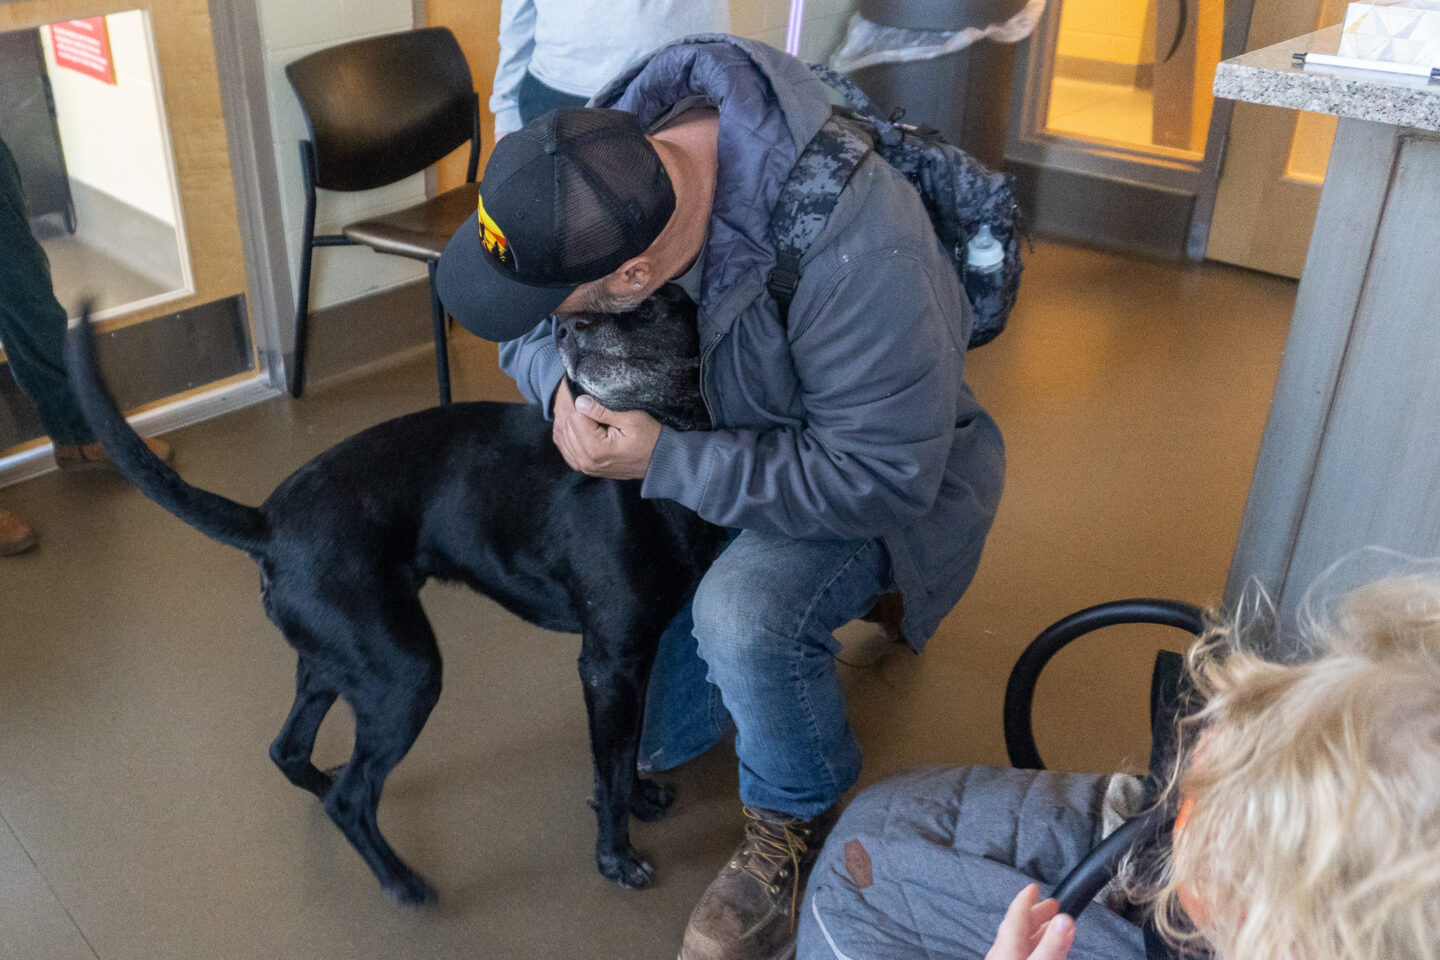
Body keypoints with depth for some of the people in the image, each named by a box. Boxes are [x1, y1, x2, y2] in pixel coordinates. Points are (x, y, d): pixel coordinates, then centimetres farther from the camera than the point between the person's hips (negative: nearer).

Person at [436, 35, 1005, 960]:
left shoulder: (854, 251, -42)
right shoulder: (614, 142, -22)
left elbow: (882, 475, -35)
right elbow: (526, 325, -5)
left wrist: (663, 462, -35)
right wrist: (561, 383, -28)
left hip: (875, 480, -6)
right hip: (725, 446, 6)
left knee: (745, 612, -38)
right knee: (652, 733, 13)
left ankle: (798, 819, -6)